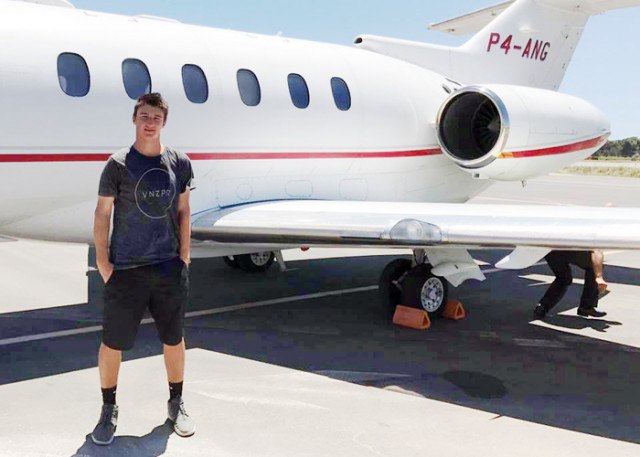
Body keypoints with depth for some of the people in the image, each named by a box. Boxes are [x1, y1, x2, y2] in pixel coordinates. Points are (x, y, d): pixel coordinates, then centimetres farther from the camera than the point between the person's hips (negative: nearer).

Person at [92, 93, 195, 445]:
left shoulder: (179, 163, 4)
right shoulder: (118, 165, -5)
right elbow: (102, 214, -3)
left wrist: (184, 254, 5)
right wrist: (102, 262, -7)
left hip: (169, 269, 3)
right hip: (126, 270, -3)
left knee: (174, 340, 13)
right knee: (112, 343, 4)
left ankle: (176, 403, 32)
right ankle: (109, 409, 26)